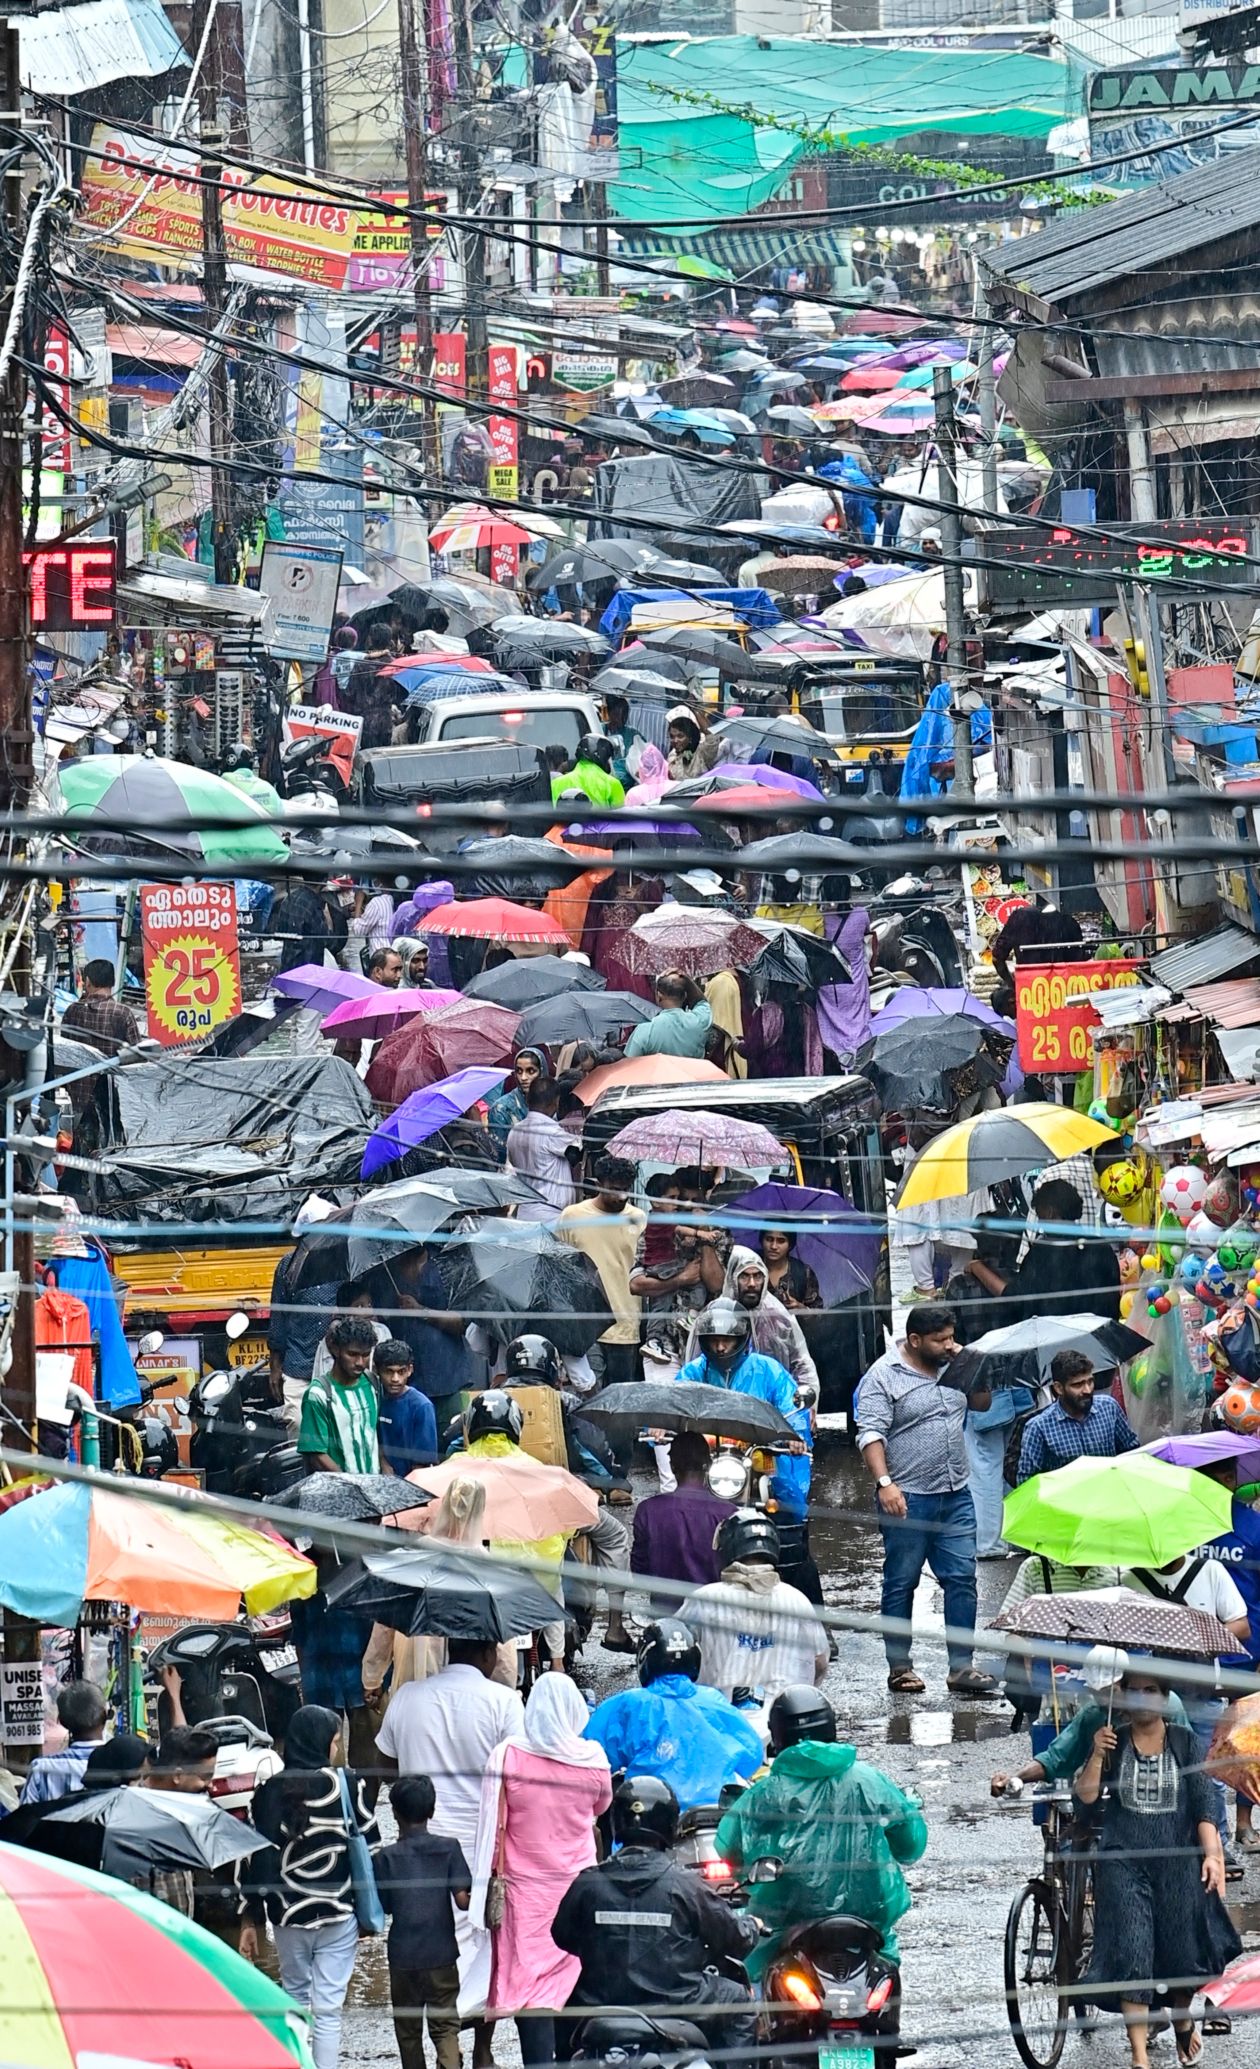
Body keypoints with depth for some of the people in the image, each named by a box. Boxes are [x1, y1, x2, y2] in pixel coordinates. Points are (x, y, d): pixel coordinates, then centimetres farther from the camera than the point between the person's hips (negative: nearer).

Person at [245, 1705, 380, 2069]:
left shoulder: (270, 1790, -3)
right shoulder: (346, 1783, -7)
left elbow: (256, 1858, -2)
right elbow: (369, 1847, -3)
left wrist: (252, 1919, 5)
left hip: (287, 1915, 2)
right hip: (338, 1915, -2)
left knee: (294, 2002, 19)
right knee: (328, 2011, 1)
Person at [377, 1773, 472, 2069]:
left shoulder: (387, 1857, -4)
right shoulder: (448, 1849, -5)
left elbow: (381, 1907, -2)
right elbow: (462, 1900, -10)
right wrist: (476, 1900, 12)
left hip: (403, 1956, 0)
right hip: (441, 1955, 0)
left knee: (408, 2029, 13)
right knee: (445, 2026, 1)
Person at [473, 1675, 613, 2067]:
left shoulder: (508, 1755, -10)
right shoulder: (592, 1759, -6)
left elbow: (495, 1825, -7)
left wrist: (494, 1878, 0)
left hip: (525, 1887, -2)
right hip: (577, 1884, 2)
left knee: (529, 1980, -4)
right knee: (570, 1976, 14)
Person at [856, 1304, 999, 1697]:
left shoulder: (951, 1366, 9)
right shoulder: (884, 1376, -9)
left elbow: (981, 1402, 22)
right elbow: (870, 1434, -15)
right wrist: (884, 1483, -27)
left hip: (956, 1496, 6)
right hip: (908, 1499, -6)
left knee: (962, 1579, 2)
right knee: (901, 1583, 4)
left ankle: (962, 1667, 5)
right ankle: (899, 1667, 11)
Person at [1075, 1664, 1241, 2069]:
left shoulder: (1184, 1743, 5)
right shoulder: (1113, 1740, 5)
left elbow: (1203, 1804, 3)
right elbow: (1086, 1797, 0)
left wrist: (1212, 1854, -7)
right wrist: (1097, 1756, -14)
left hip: (1178, 1860, 1)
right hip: (1123, 1863, -1)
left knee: (1183, 1952, 5)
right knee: (1131, 1955, -9)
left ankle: (1183, 2023, 36)